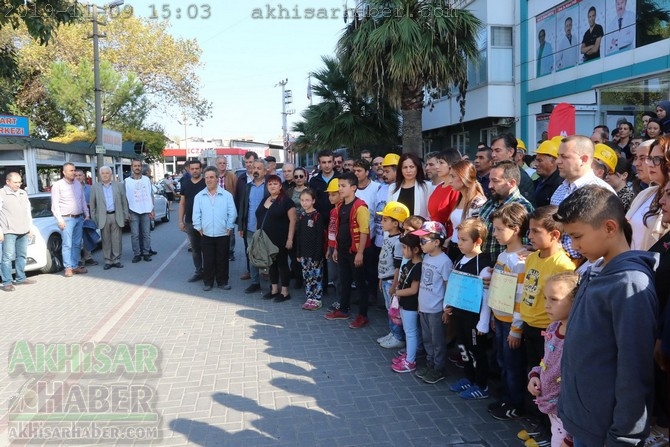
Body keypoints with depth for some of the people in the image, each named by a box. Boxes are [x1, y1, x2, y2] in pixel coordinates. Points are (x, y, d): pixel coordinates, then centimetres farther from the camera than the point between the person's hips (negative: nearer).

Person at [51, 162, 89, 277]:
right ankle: (68, 267, -2)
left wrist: (86, 214, 12)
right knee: (67, 244, -6)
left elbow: (83, 201, 18)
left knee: (77, 244, 7)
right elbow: (55, 204, -6)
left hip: (79, 218, 5)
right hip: (67, 219, -5)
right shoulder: (57, 185, -3)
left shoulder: (78, 184, 12)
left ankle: (75, 266, 13)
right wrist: (59, 219, -11)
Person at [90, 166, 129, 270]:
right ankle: (108, 261, 11)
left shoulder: (119, 185, 8)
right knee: (106, 240, 3)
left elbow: (124, 201, 8)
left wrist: (126, 215, 4)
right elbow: (92, 203, 8)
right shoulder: (95, 186, 6)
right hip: (103, 217, 0)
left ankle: (117, 260, 12)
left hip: (116, 216, 0)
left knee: (117, 240, 3)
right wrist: (93, 217, 3)